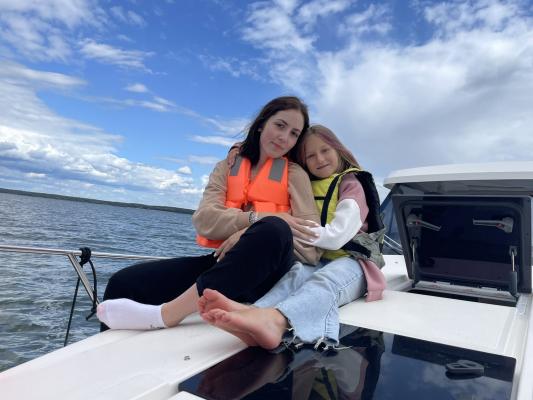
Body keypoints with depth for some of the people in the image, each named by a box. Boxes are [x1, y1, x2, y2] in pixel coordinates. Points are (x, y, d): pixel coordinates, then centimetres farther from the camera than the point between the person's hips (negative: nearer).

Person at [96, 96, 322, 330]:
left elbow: (311, 246, -6)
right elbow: (204, 220, -5)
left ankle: (167, 313, -33)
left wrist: (252, 236, -18)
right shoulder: (227, 168, 13)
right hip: (222, 262, 2)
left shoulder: (295, 175, 6)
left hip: (264, 272, -2)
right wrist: (257, 218, -20)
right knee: (124, 284, -16)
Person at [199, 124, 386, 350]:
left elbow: (336, 236, -12)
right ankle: (255, 312, -64)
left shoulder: (352, 184, 3)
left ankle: (275, 320, -69)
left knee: (325, 280, -37)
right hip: (317, 260, 4)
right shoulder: (307, 188, 20)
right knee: (298, 272, -32)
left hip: (352, 260, -3)